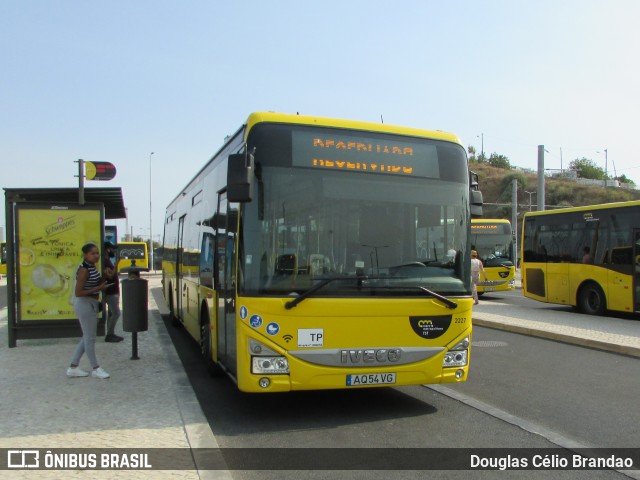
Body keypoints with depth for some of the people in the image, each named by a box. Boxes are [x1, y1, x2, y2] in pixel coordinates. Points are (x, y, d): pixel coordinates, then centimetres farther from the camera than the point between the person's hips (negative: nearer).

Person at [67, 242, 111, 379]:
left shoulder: (92, 268, 8)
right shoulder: (84, 270, -19)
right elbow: (78, 293, -22)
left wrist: (101, 284, 7)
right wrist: (98, 288, -22)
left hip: (90, 305, 10)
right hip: (85, 305, -10)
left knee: (87, 337, 17)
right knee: (90, 338, 3)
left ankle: (73, 368, 25)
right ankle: (96, 369, 15)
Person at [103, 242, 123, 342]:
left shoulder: (108, 261, 15)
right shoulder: (105, 261, -16)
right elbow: (110, 275, -26)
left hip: (113, 292, 10)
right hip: (110, 292, -10)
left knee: (111, 313, 11)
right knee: (116, 313, -10)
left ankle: (111, 334, 16)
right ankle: (109, 335, -4)